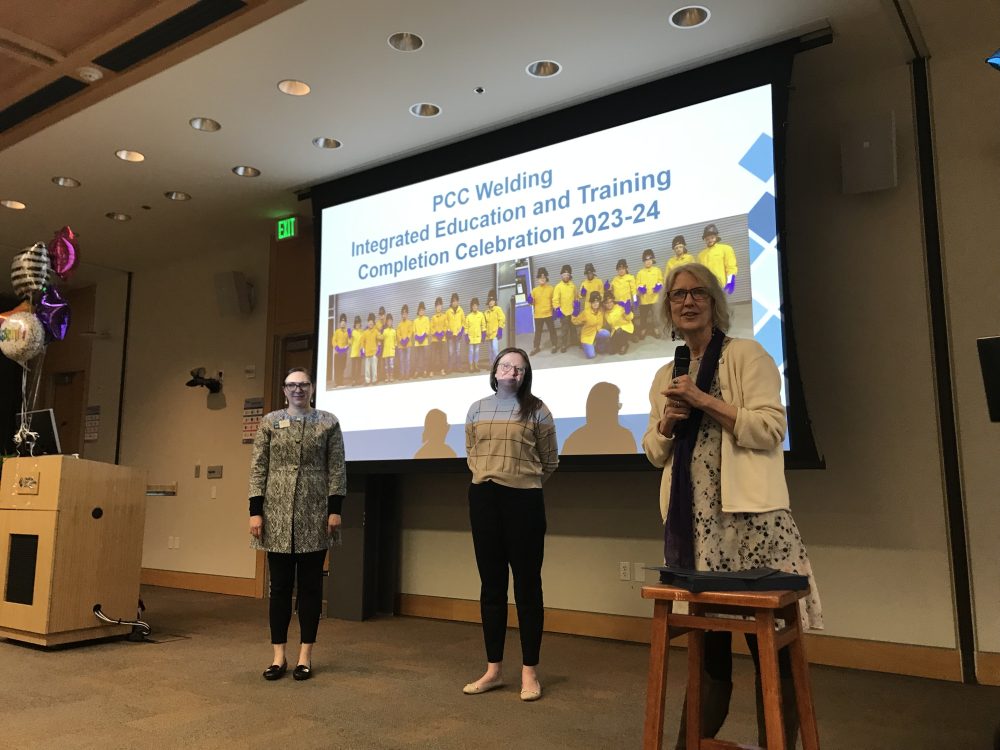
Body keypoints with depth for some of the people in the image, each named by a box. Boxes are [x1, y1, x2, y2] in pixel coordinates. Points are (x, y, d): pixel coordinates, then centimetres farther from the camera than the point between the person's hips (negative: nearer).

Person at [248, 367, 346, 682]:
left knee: (310, 585, 6)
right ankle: (279, 655, 17)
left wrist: (335, 510, -6)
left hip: (315, 515, -1)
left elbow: (336, 469, 1)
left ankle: (305, 655, 16)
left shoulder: (328, 422, 4)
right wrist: (255, 511, -4)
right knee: (280, 585, 6)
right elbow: (258, 468, 3)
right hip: (277, 514, 1)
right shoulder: (270, 421, 7)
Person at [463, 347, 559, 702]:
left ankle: (529, 672, 10)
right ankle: (493, 669, 19)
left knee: (527, 584, 1)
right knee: (491, 584, 9)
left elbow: (550, 460, 7)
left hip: (523, 500, -3)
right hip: (484, 499, 4)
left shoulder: (536, 409, 0)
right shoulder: (477, 409, 9)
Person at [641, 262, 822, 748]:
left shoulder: (746, 355, 0)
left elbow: (771, 430, -11)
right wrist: (666, 422, -2)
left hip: (749, 515, -5)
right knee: (705, 639, 13)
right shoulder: (665, 375, 16)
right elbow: (655, 453, 17)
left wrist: (705, 401, -15)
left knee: (769, 642, 0)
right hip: (693, 520, 5)